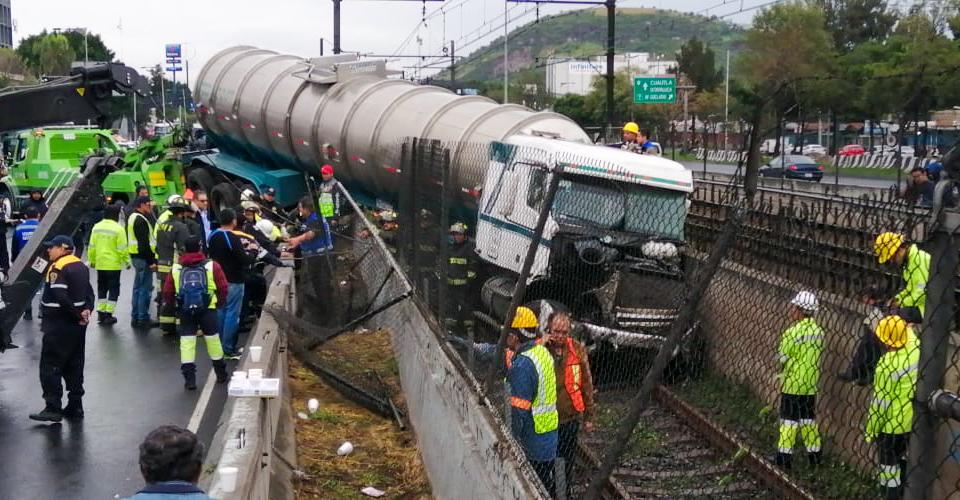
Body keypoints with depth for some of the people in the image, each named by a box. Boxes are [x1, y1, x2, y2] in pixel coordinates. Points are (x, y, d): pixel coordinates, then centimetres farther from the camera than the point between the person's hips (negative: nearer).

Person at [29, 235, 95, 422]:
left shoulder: (58, 268, -15)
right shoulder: (80, 266, 13)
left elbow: (60, 297, -24)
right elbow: (89, 292, 11)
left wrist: (77, 315, -15)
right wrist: (86, 310, -3)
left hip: (59, 324, -9)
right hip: (77, 325, 9)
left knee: (50, 367, -5)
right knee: (74, 366, 13)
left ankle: (53, 408, -8)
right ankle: (75, 406, 16)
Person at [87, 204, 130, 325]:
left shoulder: (97, 227, 4)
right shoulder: (118, 229, -13)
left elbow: (92, 247, 8)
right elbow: (122, 249, -14)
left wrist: (91, 260, 18)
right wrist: (127, 262, -3)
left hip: (100, 264, 5)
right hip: (114, 265, -5)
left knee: (101, 288, 16)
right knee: (113, 289, 4)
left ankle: (101, 313, 15)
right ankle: (108, 314, 2)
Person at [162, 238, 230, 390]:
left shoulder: (176, 268, 4)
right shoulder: (212, 266, 0)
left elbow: (167, 292, 6)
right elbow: (223, 288, 0)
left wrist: (173, 306, 22)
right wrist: (220, 301, 18)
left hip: (184, 310, 1)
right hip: (207, 309, -1)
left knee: (187, 341, 3)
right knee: (213, 339, 12)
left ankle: (189, 379, -2)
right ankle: (221, 374, 26)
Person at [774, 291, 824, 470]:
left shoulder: (793, 332, -19)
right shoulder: (818, 331, 1)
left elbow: (782, 358, -13)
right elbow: (816, 354, 7)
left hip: (793, 383, -6)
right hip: (811, 384, 6)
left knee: (789, 420, 1)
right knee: (809, 419, 15)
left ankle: (785, 457, 4)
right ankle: (814, 455, 20)